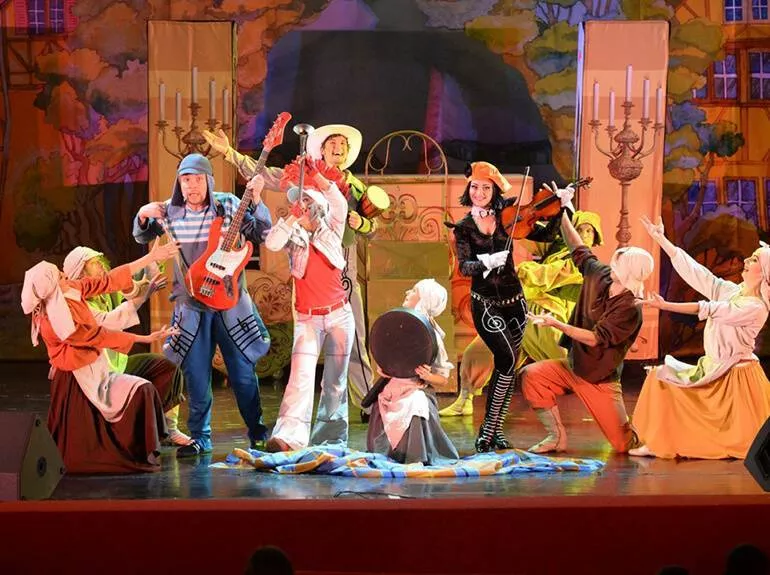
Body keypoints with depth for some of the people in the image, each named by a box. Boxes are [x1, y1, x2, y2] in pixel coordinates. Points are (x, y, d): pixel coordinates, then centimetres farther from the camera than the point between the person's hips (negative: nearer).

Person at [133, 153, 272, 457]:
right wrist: (143, 216, -7)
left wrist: (256, 199, -22)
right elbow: (142, 237, 13)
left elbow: (263, 233, -9)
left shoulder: (228, 205, -6)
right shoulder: (170, 211, 0)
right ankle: (200, 438, 17)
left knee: (243, 374, 4)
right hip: (191, 307, 2)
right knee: (197, 378, 4)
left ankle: (258, 434, 19)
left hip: (230, 303, -1)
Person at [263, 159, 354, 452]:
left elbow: (340, 204, -15)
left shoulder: (331, 230, 4)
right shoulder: (294, 236, 1)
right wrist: (295, 217, -20)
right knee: (301, 375, -17)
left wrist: (317, 177, -25)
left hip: (339, 315, 2)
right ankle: (288, 436, -28)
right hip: (308, 318, -2)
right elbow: (272, 243, -20)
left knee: (336, 379, 6)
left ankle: (330, 437, 16)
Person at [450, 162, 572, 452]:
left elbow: (542, 235, 0)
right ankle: (487, 429, -10)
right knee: (507, 360, -19)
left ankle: (495, 429, 19)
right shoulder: (464, 228, -2)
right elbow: (464, 266, -15)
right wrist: (487, 261, -33)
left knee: (508, 366, 6)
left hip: (514, 300, 3)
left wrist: (560, 208, -12)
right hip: (484, 303, -3)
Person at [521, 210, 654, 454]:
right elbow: (577, 248, 6)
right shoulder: (600, 276, -6)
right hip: (573, 365, 6)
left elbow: (595, 339, -27)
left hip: (600, 380, -6)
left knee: (625, 443, -7)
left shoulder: (630, 309, -25)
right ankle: (557, 437, -6)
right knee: (532, 375, -19)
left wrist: (556, 324, -30)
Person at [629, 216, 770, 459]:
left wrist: (665, 305, -28)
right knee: (660, 377, 2)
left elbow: (707, 310, -26)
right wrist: (660, 238, -1)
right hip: (713, 371, 8)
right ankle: (657, 444, 4)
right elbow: (692, 269, 1)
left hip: (737, 376, -8)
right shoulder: (729, 290, 3)